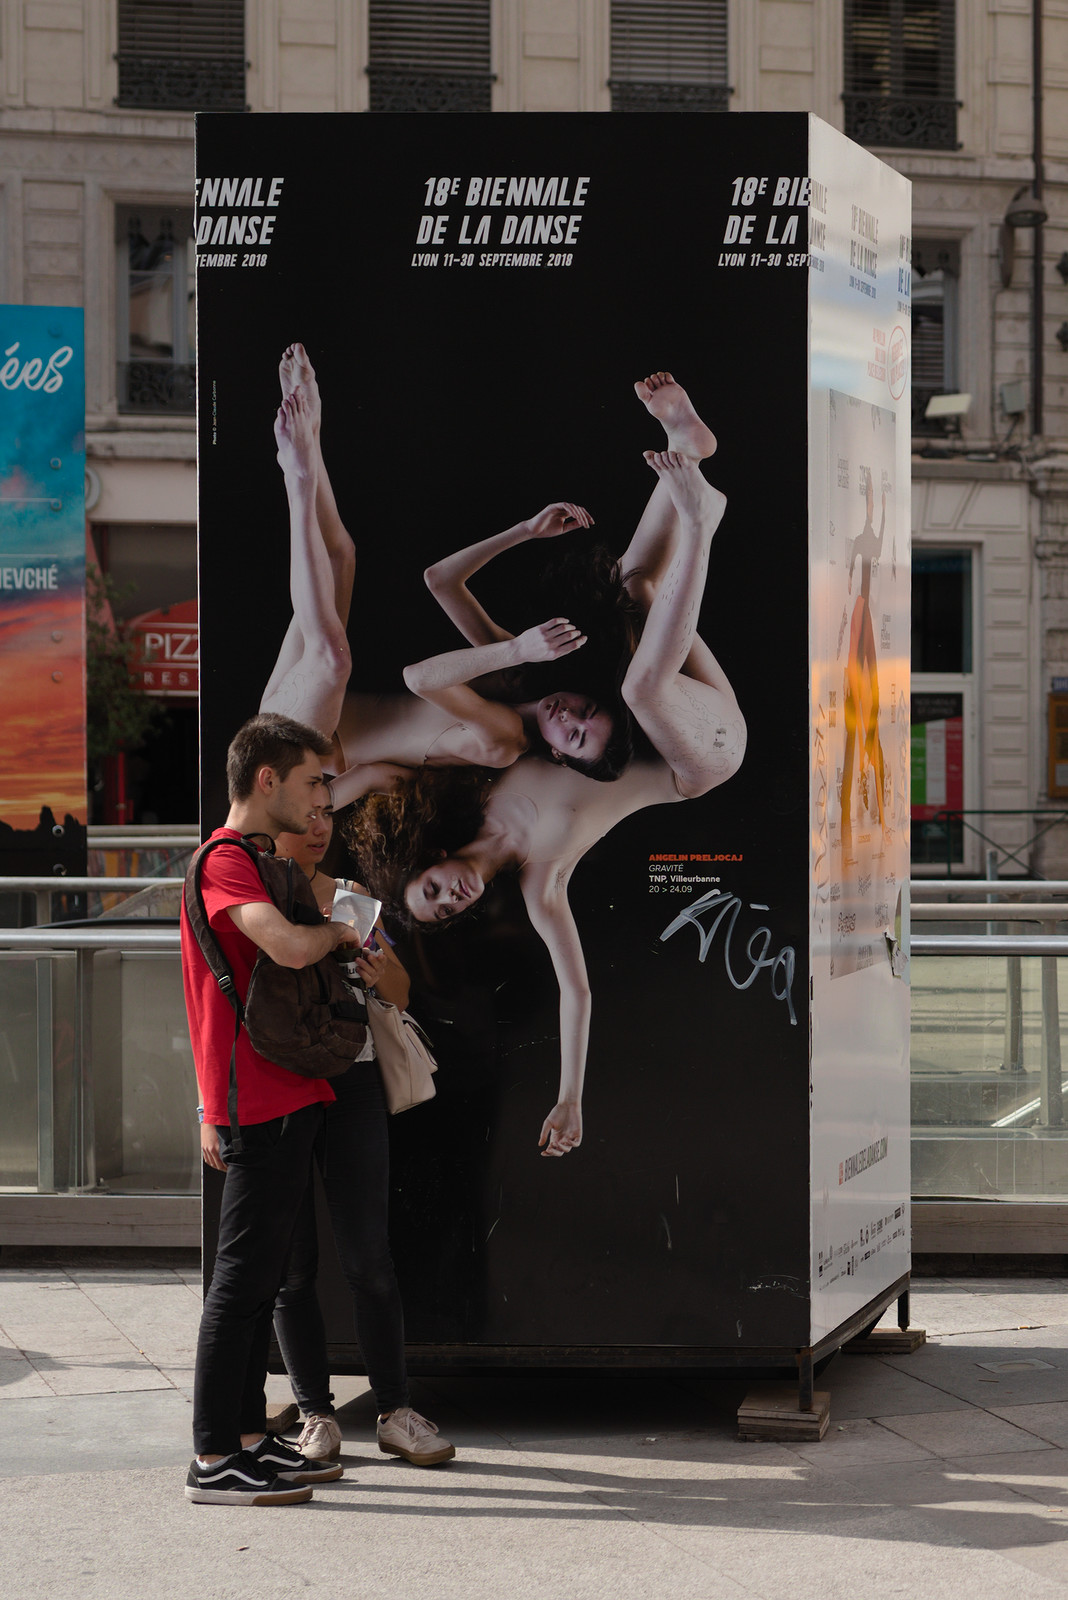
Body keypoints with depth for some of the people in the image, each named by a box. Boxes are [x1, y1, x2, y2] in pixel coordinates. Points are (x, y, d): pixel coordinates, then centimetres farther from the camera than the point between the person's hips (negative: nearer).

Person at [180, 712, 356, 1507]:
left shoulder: (261, 862, 20)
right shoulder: (224, 861, -13)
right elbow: (291, 948, -28)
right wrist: (338, 930, -8)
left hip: (291, 1095, 10)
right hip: (261, 1101, -10)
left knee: (263, 1275, 12)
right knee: (244, 1276, -8)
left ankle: (250, 1436, 18)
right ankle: (214, 1459, -5)